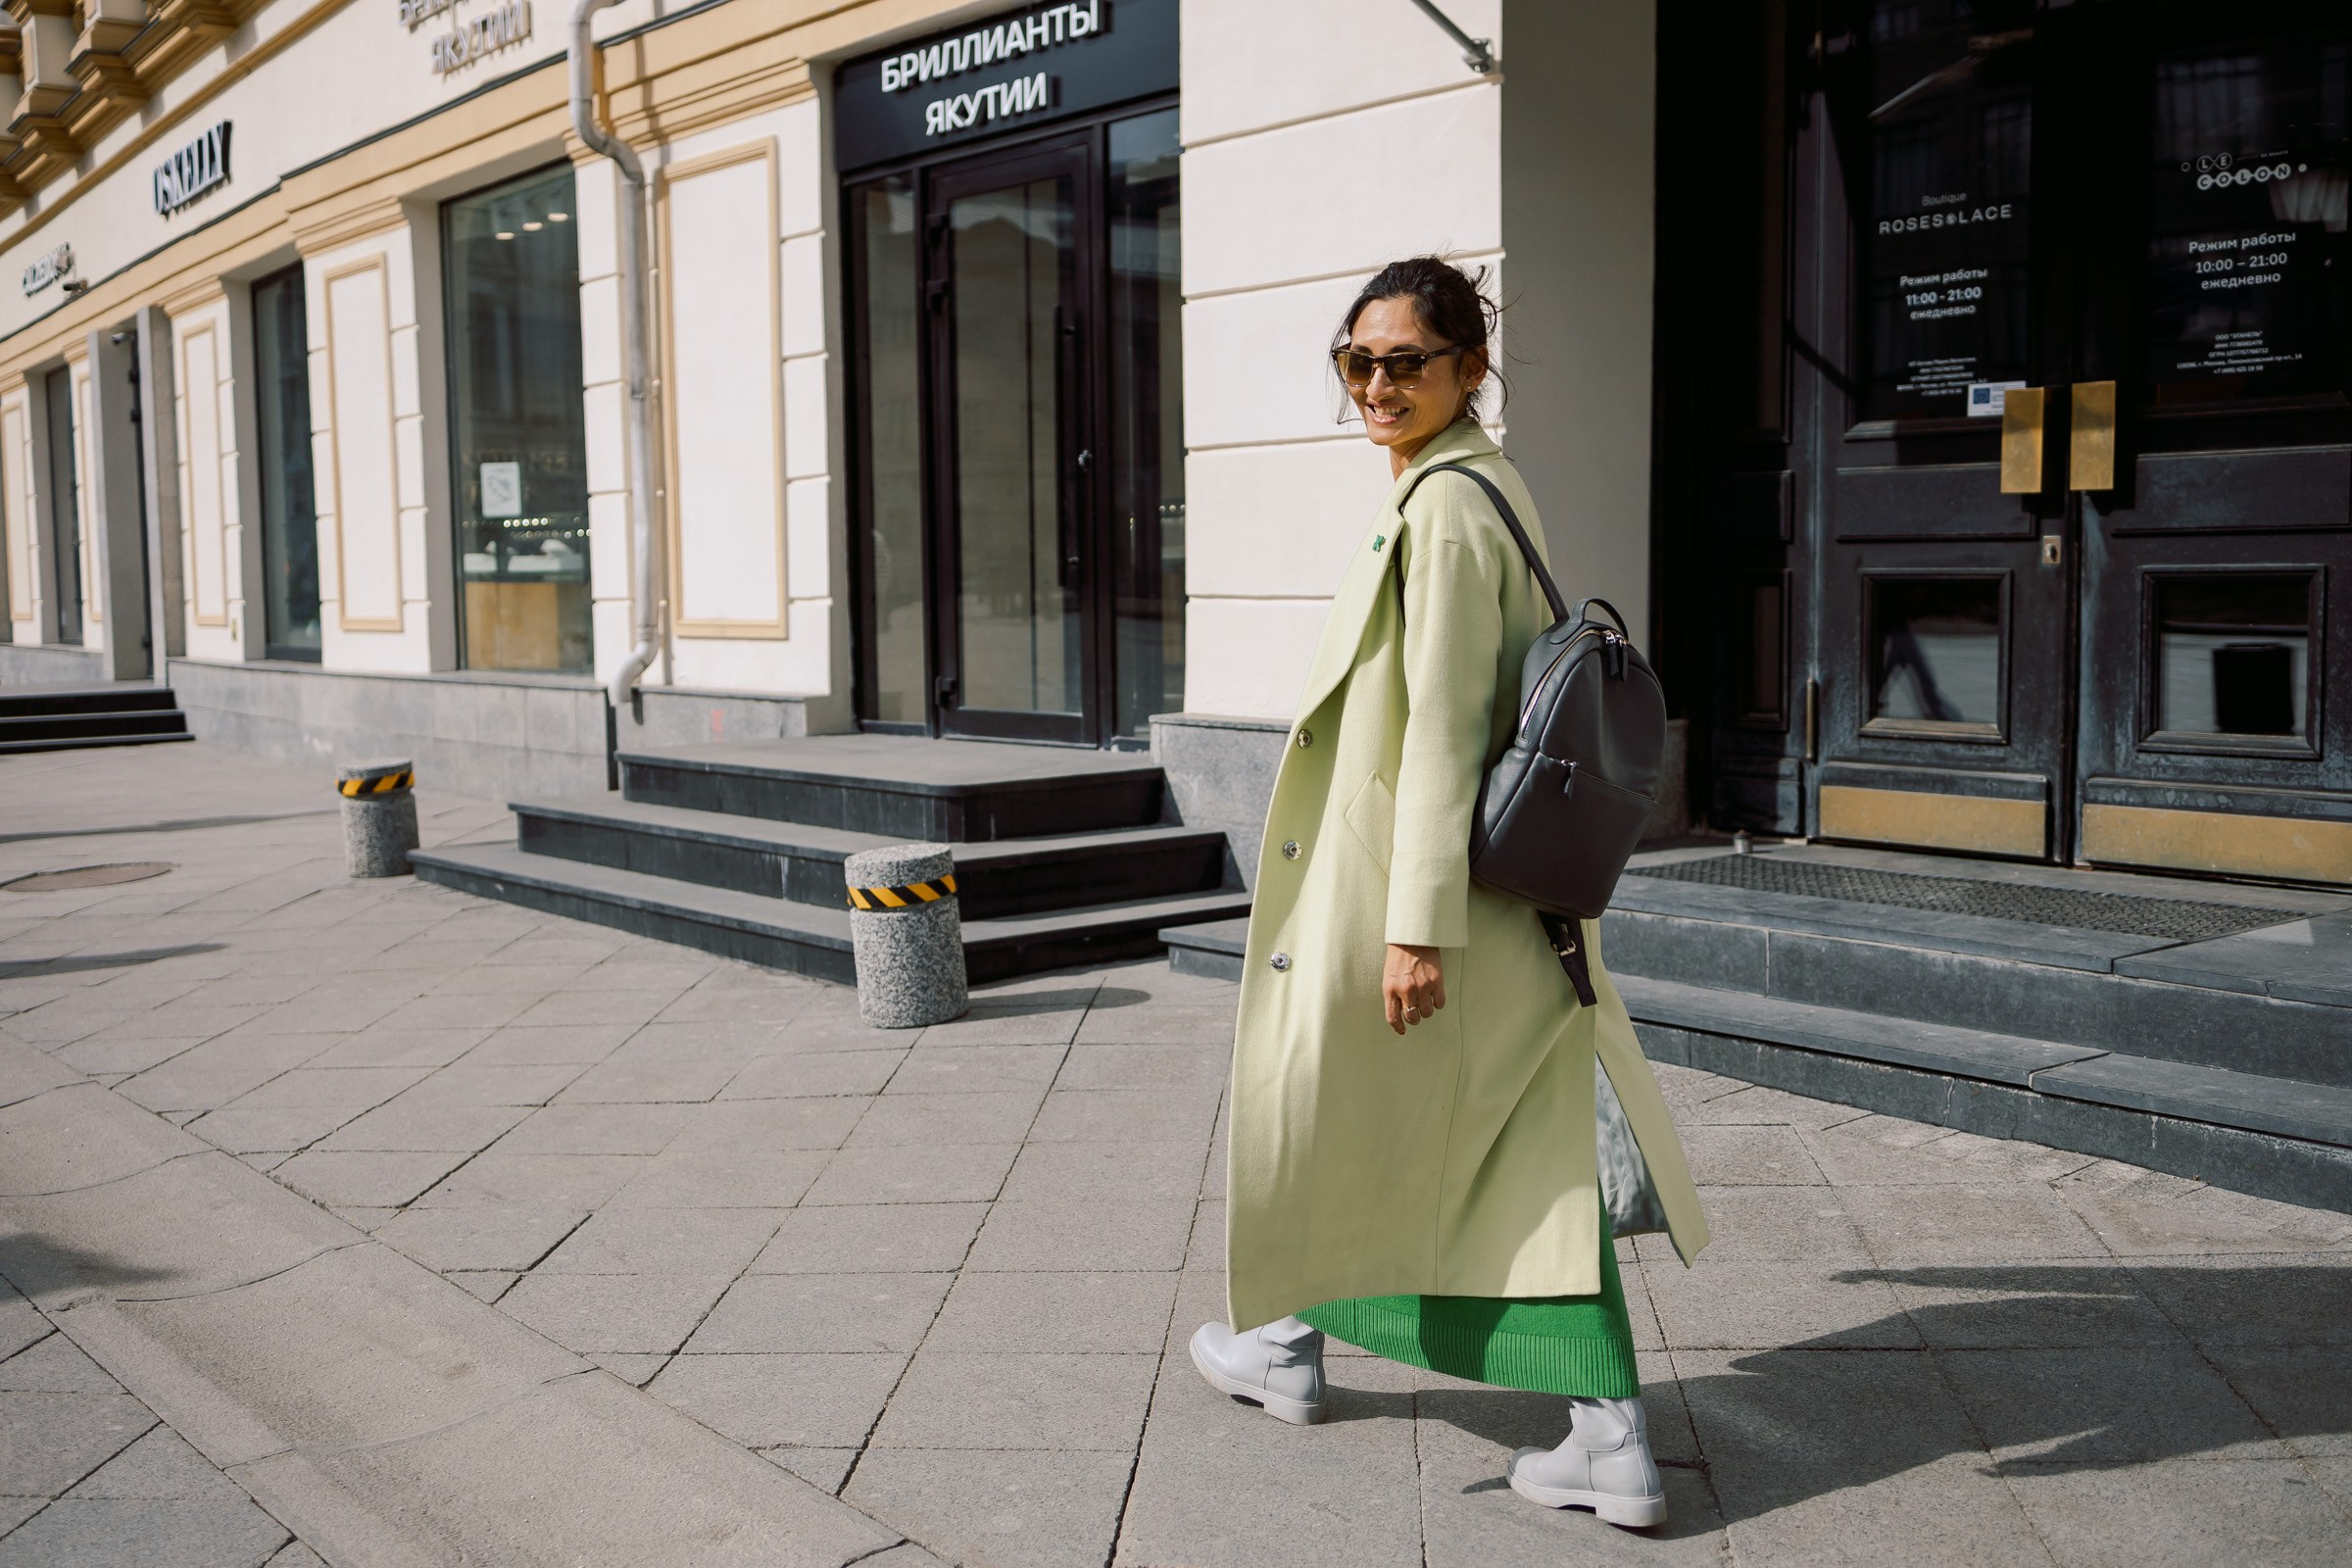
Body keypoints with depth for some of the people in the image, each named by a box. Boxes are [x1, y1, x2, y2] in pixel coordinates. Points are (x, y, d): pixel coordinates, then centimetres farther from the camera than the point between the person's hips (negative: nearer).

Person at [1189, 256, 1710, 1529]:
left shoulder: (1443, 505, -17)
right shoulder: (1484, 487, 13)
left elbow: (1446, 724, -22)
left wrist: (1416, 926, -23)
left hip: (1414, 887, -9)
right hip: (1515, 902, 9)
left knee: (1322, 1109, 13)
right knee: (1533, 1157, 8)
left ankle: (1286, 1344, 35)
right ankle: (1612, 1440, 10)